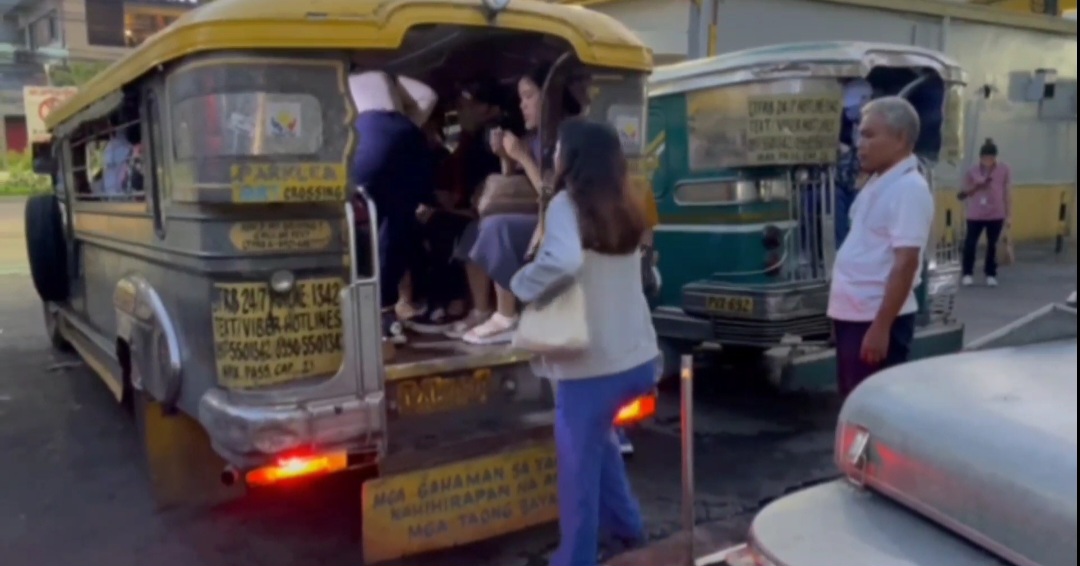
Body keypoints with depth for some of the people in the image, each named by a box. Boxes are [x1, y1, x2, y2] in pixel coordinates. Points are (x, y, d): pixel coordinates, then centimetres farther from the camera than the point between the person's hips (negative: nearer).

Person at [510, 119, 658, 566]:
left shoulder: (567, 204, -12)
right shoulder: (623, 208, 8)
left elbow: (562, 262, -32)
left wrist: (522, 286, -15)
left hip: (590, 362, -8)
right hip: (636, 357, 8)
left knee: (579, 463, 10)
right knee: (596, 440, 31)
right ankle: (627, 528, 42)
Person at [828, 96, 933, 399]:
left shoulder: (909, 189, -16)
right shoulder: (877, 183, 12)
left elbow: (905, 263, -22)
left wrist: (881, 327, -24)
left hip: (878, 319, -9)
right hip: (853, 315, 9)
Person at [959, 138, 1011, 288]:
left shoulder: (1004, 170, -2)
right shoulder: (972, 171, -1)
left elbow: (1008, 193, 1)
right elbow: (965, 193, 6)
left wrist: (1008, 215, 0)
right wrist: (976, 187, -15)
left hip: (996, 215, 0)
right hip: (975, 215, 0)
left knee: (992, 245, 8)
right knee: (970, 243, -2)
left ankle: (991, 275, 19)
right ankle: (967, 274, 12)